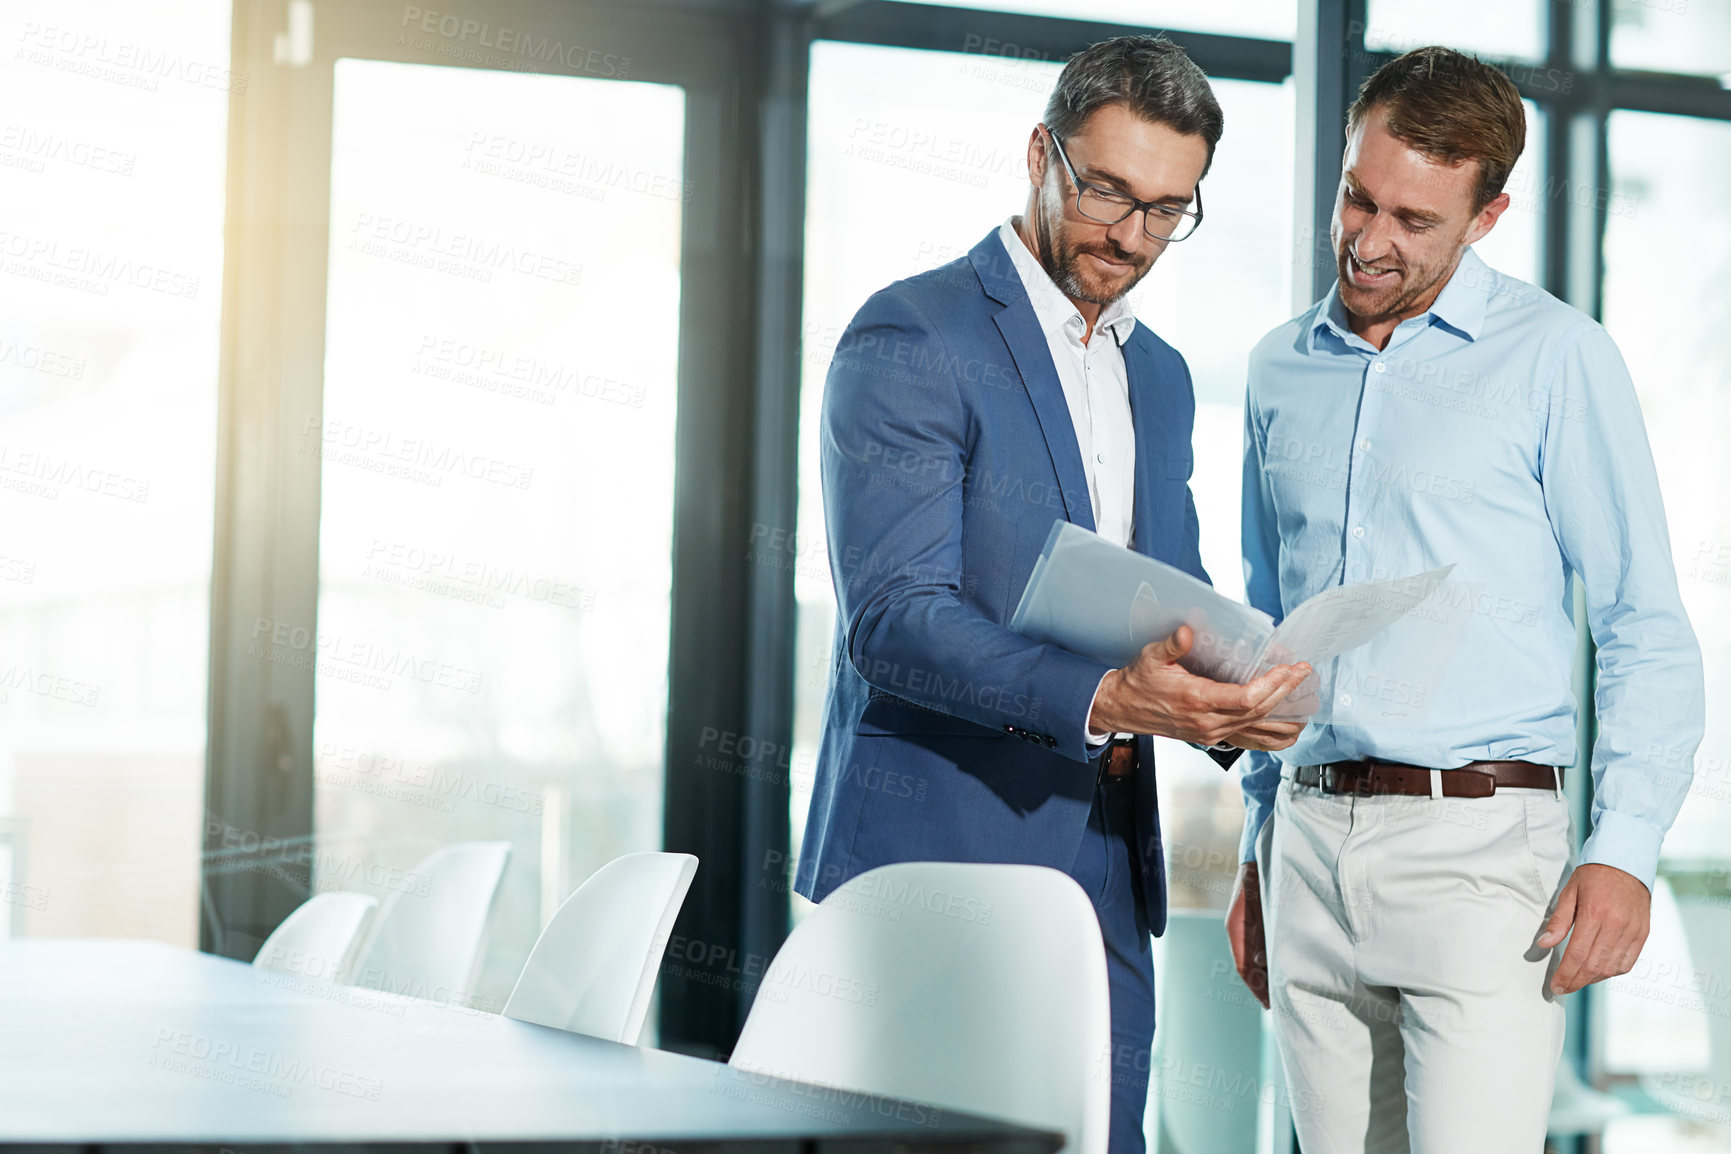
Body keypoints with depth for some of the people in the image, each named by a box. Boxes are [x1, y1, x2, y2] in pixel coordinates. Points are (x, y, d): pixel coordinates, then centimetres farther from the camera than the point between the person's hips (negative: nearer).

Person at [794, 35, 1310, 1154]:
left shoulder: (1160, 375, 17)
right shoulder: (911, 338, -8)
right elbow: (893, 618, -17)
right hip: (938, 860, -7)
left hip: (1108, 868, 7)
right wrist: (1098, 700, -31)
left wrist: (1234, 695, -3)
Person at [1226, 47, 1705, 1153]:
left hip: (1480, 834, -5)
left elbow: (1647, 628, -2)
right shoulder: (1282, 370, 14)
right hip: (1309, 844, 5)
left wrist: (1625, 851, -13)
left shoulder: (1556, 357, -1)